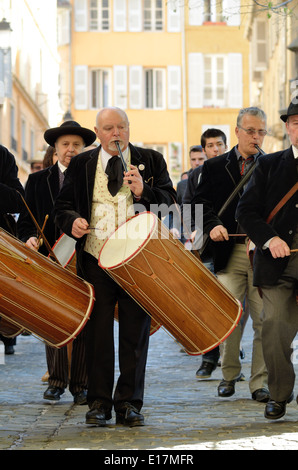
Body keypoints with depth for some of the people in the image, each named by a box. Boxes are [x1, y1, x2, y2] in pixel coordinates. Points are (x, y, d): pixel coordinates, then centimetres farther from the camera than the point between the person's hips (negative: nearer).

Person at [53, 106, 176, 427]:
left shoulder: (151, 161, 8)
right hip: (96, 259, 1)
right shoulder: (81, 165, 11)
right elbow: (62, 205, 11)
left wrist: (143, 191, -16)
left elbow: (169, 201, 3)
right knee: (97, 331, 1)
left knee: (135, 332, 2)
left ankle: (129, 403, 10)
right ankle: (98, 402, 10)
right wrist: (72, 220, -11)